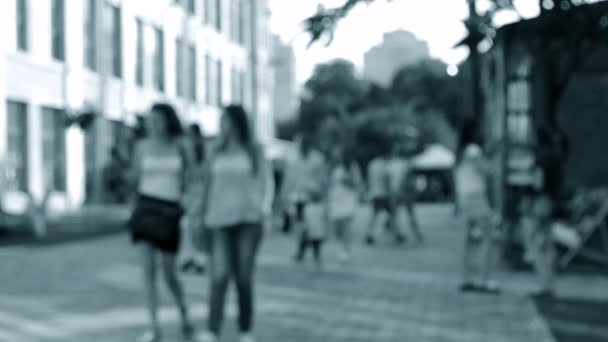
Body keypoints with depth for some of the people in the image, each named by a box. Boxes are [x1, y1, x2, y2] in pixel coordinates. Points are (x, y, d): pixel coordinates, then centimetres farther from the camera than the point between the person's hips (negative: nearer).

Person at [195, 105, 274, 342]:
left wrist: (266, 209, -13)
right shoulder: (217, 153, 10)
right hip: (221, 220, 1)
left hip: (248, 219, -1)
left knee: (244, 278, -1)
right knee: (219, 276, -11)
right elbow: (209, 184, 12)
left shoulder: (254, 150, 3)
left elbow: (267, 181, 2)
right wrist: (202, 217, 7)